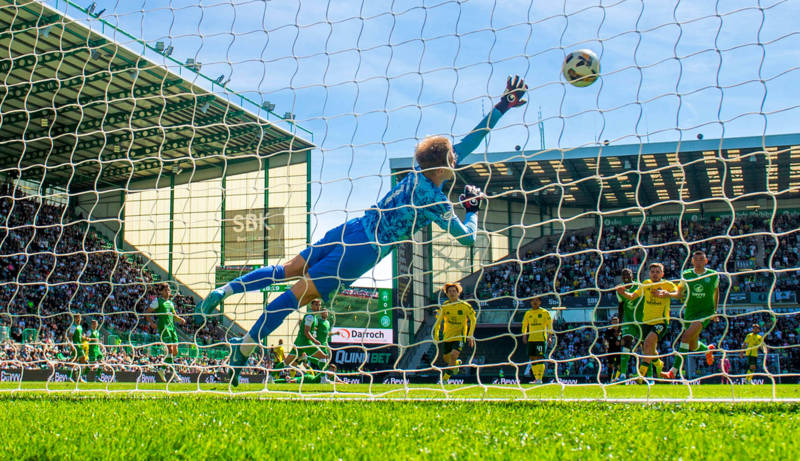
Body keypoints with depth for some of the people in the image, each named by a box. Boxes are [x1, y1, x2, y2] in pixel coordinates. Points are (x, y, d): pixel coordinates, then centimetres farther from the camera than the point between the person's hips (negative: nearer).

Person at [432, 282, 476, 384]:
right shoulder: (444, 306, -1)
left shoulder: (465, 306, -7)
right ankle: (457, 363, 47)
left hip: (460, 336, -4)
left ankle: (444, 379, -13)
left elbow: (473, 319, 4)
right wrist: (436, 335, -1)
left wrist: (470, 335, -2)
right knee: (446, 358, 11)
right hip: (447, 336, 4)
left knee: (453, 355, -23)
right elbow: (438, 321, 7)